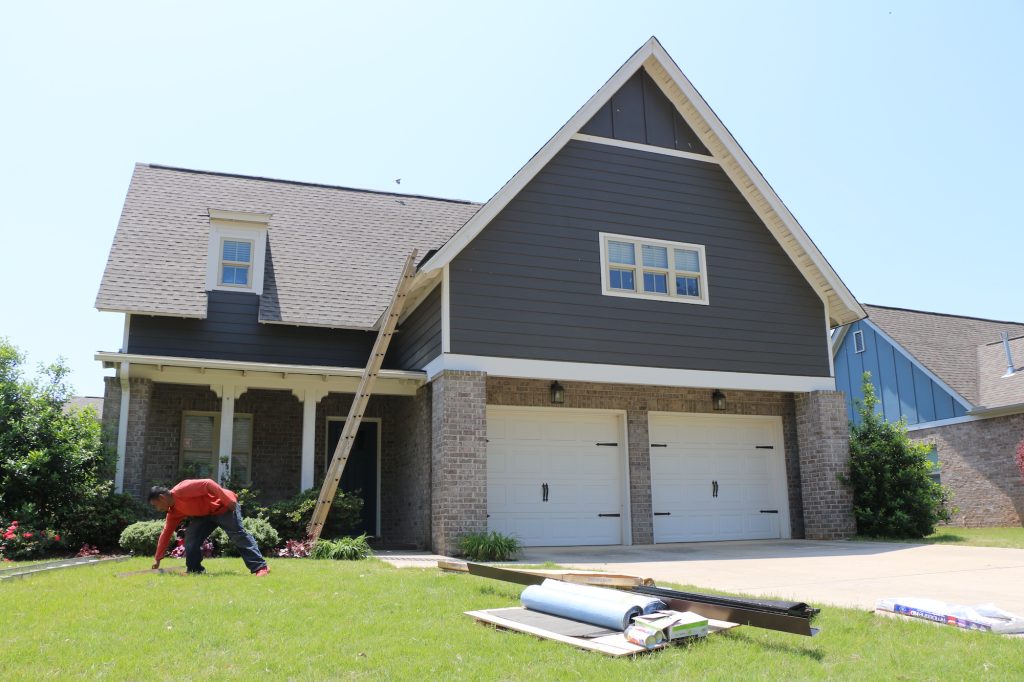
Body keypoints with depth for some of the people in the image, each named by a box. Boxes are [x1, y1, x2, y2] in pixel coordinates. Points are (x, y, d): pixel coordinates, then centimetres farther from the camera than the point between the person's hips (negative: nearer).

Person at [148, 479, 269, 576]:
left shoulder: (181, 490, -20)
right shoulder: (173, 512, 7)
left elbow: (207, 484, -26)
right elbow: (166, 534, 16)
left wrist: (228, 500, -29)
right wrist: (157, 559, 18)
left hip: (224, 506, -9)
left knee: (239, 535, -13)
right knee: (191, 539, 0)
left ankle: (260, 567, -15)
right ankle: (195, 570, 9)